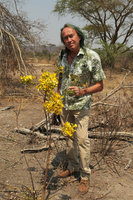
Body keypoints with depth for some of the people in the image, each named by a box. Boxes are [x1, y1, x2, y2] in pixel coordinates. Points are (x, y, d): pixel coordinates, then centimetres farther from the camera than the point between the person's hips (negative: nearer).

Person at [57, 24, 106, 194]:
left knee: (82, 139, -5)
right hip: (64, 104, 5)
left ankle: (85, 175, 10)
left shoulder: (92, 57, -15)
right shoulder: (62, 56, 1)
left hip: (81, 105, -5)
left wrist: (82, 91, -25)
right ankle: (72, 166, 32)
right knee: (69, 136, 15)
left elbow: (99, 85, -10)